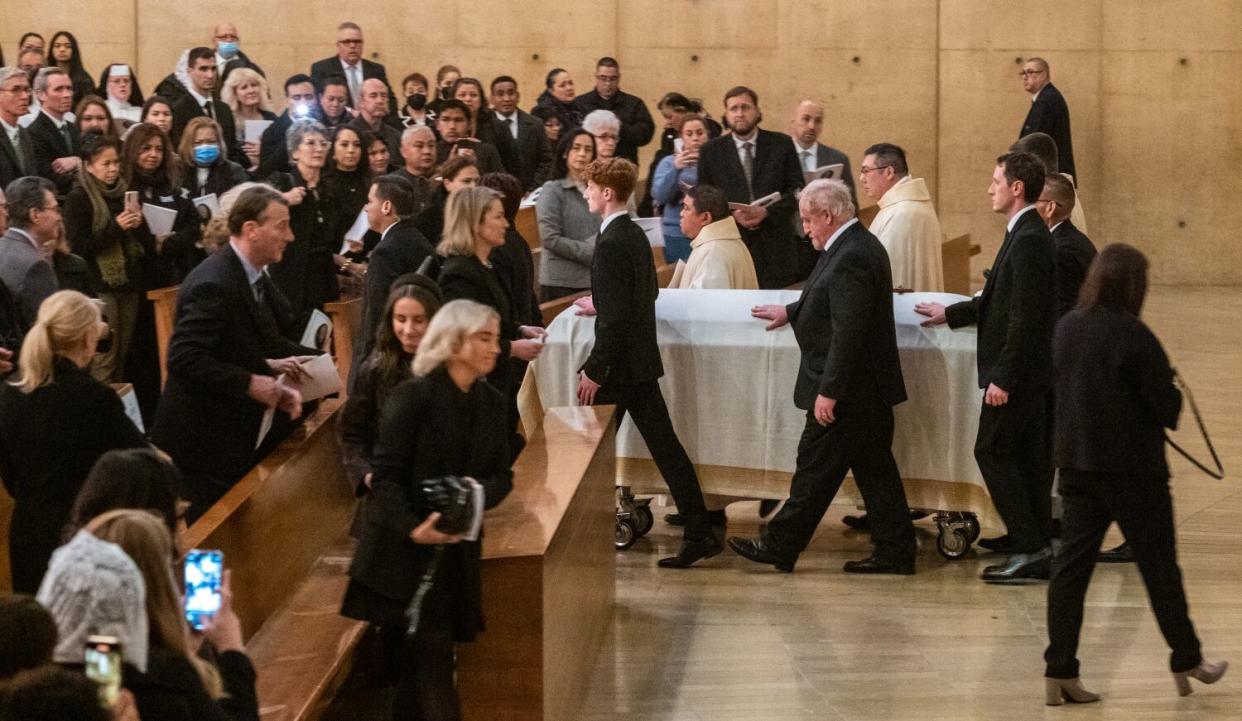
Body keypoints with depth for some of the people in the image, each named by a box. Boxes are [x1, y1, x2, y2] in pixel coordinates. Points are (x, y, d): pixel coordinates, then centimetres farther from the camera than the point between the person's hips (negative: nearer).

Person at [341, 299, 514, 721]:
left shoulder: (491, 403, 8)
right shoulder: (414, 396, -12)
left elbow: (502, 475, 10)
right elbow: (385, 475, -14)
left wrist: (478, 495, -13)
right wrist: (412, 528, -28)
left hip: (457, 552, 6)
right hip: (405, 552, -6)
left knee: (430, 661, 8)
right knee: (428, 659, -6)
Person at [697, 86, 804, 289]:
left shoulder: (781, 144, 7)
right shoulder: (711, 151, 9)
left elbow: (797, 189, 4)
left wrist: (766, 211, -12)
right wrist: (732, 215, -11)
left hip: (775, 245, 0)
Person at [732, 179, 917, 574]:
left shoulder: (851, 258, -21)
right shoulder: (858, 245, 11)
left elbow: (848, 330, -25)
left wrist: (828, 391, -23)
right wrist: (792, 312, 33)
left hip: (848, 392, -10)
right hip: (869, 390, 10)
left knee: (816, 468, 0)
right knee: (874, 468, 12)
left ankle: (780, 545, 9)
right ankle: (895, 551, 15)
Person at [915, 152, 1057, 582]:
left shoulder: (1029, 241, -20)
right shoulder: (1029, 235, 13)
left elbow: (1025, 316, -24)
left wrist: (1002, 378, -23)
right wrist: (951, 314, 25)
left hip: (1018, 370, -10)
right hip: (1028, 370, 10)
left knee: (992, 451, -6)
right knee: (1027, 455, 13)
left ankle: (1030, 547, -7)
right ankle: (1037, 546, 19)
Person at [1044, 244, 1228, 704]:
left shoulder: (1065, 328, 3)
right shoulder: (1132, 335, -17)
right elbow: (1167, 407, -16)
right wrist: (1172, 387, 6)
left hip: (1075, 463, 6)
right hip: (1133, 467, -5)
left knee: (1072, 563, 5)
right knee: (1159, 565, 8)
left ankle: (1059, 672, 0)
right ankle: (1187, 662, 21)